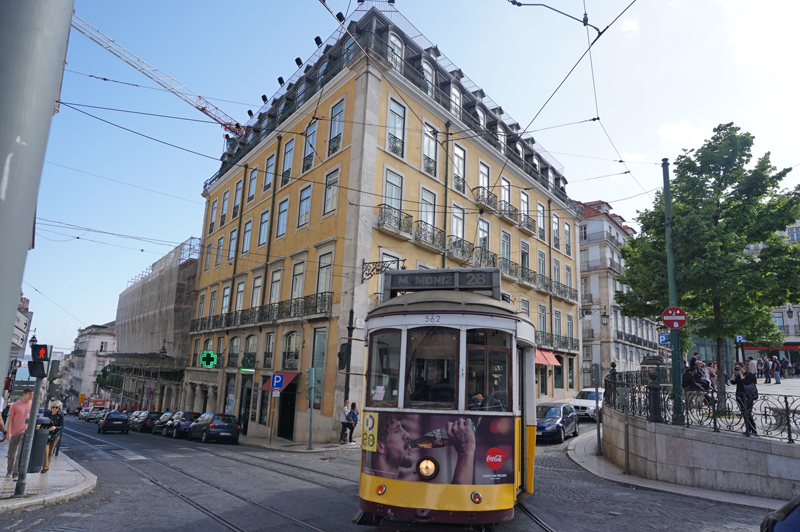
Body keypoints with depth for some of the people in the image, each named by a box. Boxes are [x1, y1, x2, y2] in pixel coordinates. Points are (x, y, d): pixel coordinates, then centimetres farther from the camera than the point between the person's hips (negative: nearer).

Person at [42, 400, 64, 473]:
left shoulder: (61, 416, -3)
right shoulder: (47, 414, 2)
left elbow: (61, 426, -4)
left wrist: (55, 428, -24)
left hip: (55, 435, 0)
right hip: (46, 434, 0)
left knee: (50, 451, 7)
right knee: (46, 450, -9)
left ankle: (47, 465, 22)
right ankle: (45, 467, -3)